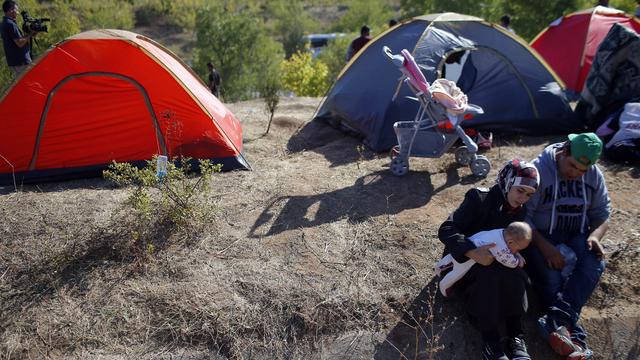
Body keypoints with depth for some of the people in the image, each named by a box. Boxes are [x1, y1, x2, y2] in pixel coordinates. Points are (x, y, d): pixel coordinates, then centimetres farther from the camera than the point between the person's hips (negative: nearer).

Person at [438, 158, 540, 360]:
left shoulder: (519, 212, 2)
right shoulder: (479, 199, -17)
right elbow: (446, 230, -26)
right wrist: (473, 252, -41)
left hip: (498, 263, 5)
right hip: (464, 263, -5)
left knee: (515, 272, -28)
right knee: (489, 273, -36)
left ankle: (516, 337, -24)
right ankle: (490, 340, -30)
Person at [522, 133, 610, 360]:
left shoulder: (594, 175, 2)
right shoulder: (538, 170, -15)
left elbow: (602, 213, 9)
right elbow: (522, 215, -18)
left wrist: (595, 236, -14)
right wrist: (546, 248, -28)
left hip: (576, 236, 4)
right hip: (540, 235, -4)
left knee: (595, 264, -27)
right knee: (550, 274, -32)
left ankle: (557, 322, -38)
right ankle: (571, 332, -34)